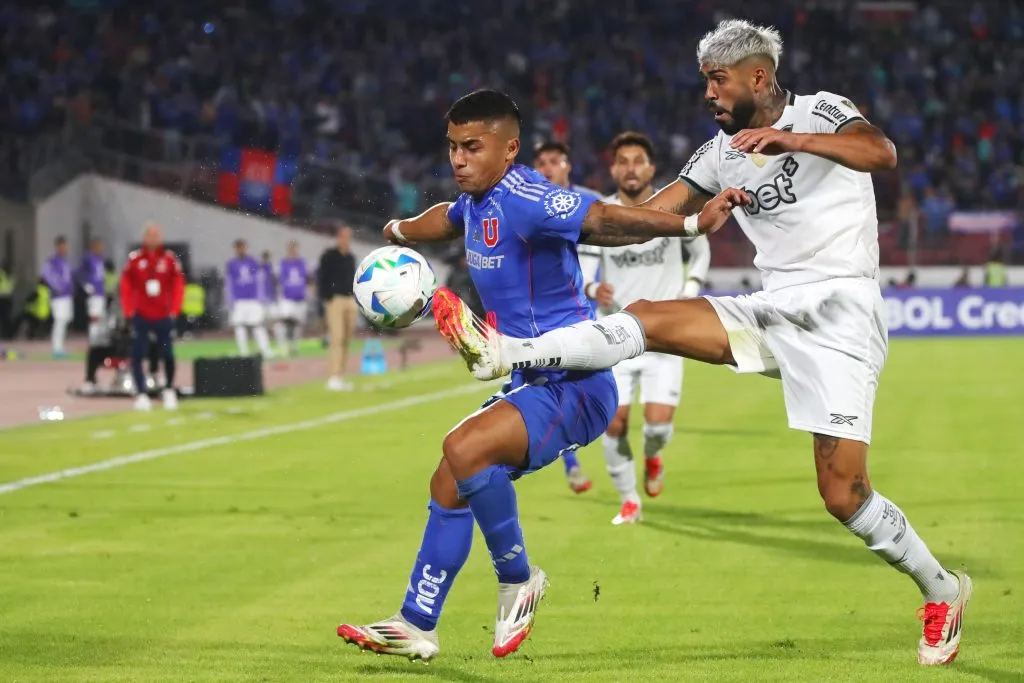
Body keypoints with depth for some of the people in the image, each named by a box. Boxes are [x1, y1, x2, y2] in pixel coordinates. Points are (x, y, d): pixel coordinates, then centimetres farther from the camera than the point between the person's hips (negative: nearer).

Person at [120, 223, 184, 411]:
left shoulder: (170, 259, 0)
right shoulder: (134, 259, -2)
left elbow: (178, 285, 2)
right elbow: (126, 286, 1)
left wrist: (174, 310, -3)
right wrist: (129, 312, -3)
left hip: (163, 316, 0)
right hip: (141, 316, 0)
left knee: (168, 355, 2)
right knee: (137, 355, -3)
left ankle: (169, 390, 21)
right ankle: (141, 394, 1)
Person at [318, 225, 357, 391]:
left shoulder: (351, 258, 17)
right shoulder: (329, 256, -2)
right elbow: (321, 278, -6)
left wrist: (355, 301, 12)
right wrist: (326, 299, -13)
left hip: (351, 301, 7)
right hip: (335, 300, -7)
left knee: (347, 340, 4)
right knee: (336, 338, -14)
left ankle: (341, 377, 8)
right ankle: (333, 378, -17)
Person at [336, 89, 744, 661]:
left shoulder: (525, 200, -20)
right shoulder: (478, 201, 10)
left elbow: (606, 216, -34)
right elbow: (450, 217, 35)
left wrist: (692, 223, -47)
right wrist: (401, 231, 55)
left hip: (575, 387, -10)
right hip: (532, 384, 10)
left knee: (464, 448, -28)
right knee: (450, 485, 10)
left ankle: (518, 580, -8)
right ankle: (417, 626, 20)